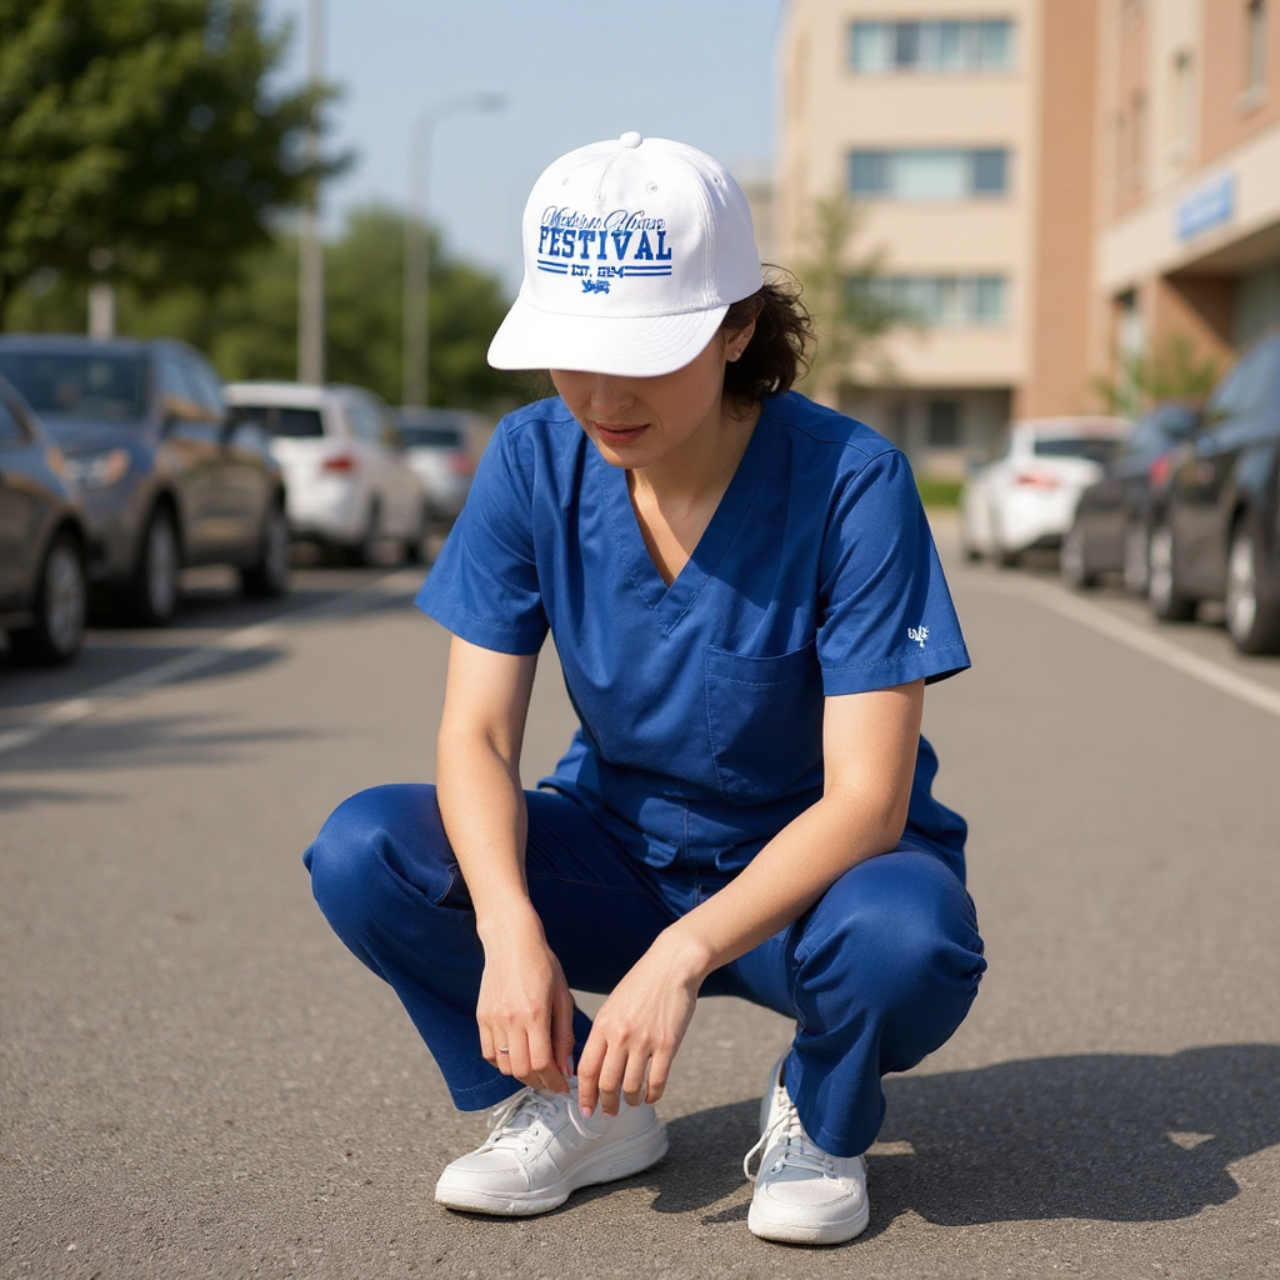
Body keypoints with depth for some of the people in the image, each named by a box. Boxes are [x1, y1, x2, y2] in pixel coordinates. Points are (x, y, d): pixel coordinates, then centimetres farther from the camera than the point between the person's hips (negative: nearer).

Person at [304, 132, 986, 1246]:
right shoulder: (534, 462, -11)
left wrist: (684, 954, -38)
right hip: (619, 853, 3)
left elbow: (866, 798, -25)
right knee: (365, 853, -22)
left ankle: (818, 1117, -1)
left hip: (810, 866, -3)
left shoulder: (851, 482, -22)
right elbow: (476, 734, -13)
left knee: (907, 942, -38)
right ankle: (584, 1109, 1)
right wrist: (511, 926, -32)